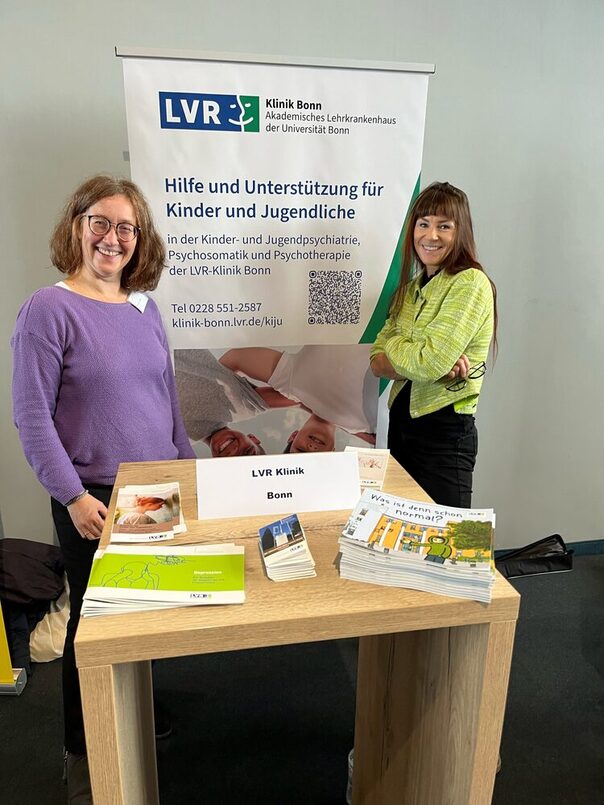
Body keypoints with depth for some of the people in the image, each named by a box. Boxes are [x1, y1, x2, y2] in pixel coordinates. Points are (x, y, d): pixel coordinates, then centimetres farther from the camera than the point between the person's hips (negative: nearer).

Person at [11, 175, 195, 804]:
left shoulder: (144, 306, 6)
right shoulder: (49, 309, -11)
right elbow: (31, 417, -13)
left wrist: (189, 470, 13)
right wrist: (74, 497, -16)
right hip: (94, 497, -5)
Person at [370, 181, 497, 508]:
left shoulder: (470, 284, -13)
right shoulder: (411, 287, 10)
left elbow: (429, 362, -23)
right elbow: (377, 363, 1)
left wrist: (392, 345, -3)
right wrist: (434, 366, -16)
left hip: (445, 433, -7)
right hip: (400, 422, 8)